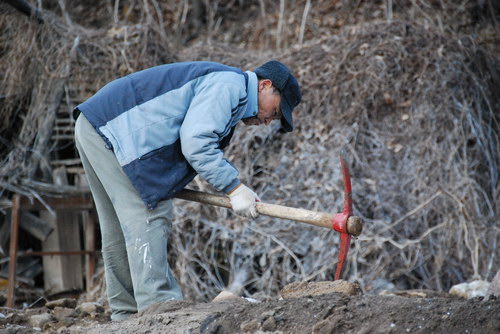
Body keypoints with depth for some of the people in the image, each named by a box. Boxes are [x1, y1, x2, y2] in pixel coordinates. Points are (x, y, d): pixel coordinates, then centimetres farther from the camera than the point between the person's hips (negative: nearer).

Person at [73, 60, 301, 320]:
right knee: (147, 220, -13)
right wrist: (234, 188, -18)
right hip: (114, 130, -11)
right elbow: (195, 142, -22)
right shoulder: (229, 84, -12)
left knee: (120, 232, 14)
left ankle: (127, 314, 20)